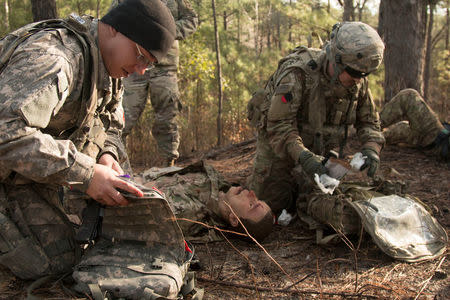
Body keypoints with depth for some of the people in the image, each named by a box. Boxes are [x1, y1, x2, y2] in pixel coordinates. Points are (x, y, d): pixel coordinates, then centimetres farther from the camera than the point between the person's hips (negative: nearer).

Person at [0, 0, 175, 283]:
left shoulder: (108, 68, 2)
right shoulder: (54, 56, -28)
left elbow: (110, 124, 14)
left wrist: (106, 153, -10)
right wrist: (85, 174, -36)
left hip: (36, 167, 9)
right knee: (58, 261, -14)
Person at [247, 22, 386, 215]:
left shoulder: (358, 82, -13)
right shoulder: (297, 73, -33)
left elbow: (368, 121, -1)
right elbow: (278, 125, -35)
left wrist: (371, 148, -22)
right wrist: (303, 156, -49)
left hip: (319, 146, 5)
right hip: (278, 141, -5)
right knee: (273, 202, -1)